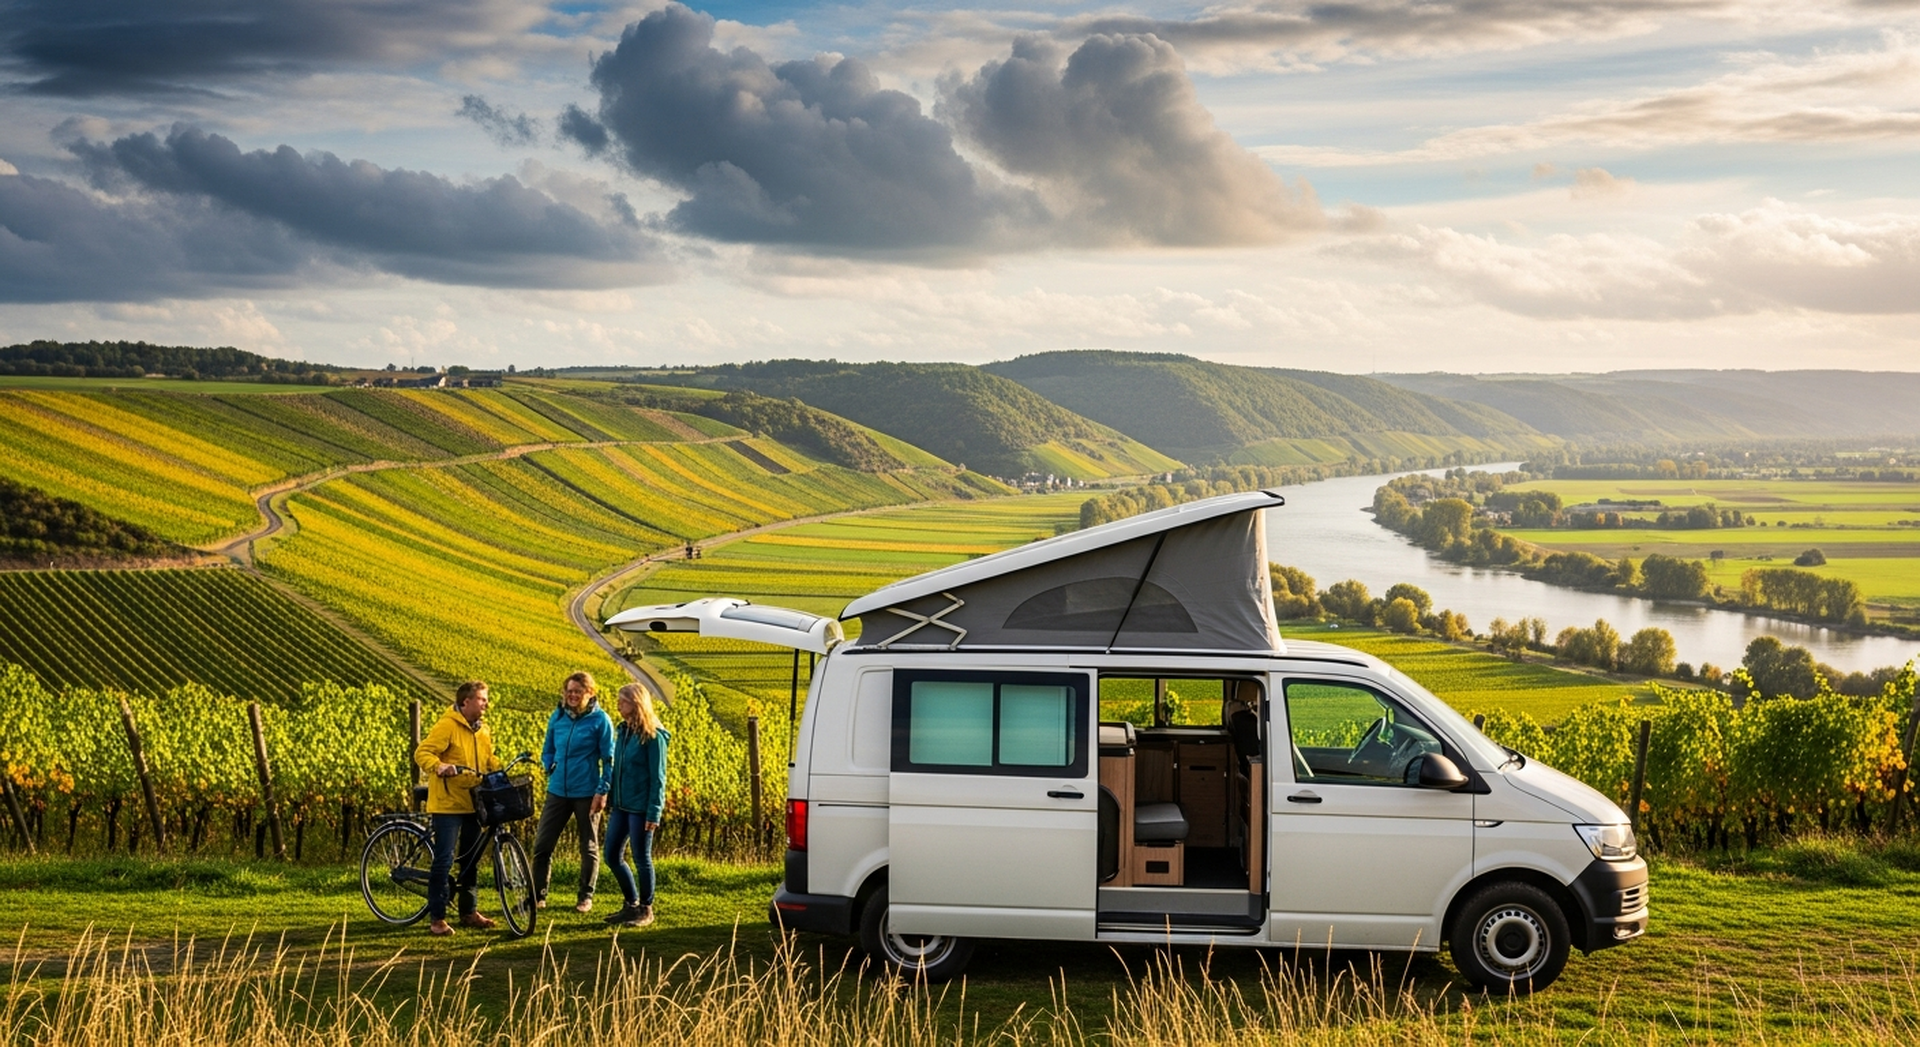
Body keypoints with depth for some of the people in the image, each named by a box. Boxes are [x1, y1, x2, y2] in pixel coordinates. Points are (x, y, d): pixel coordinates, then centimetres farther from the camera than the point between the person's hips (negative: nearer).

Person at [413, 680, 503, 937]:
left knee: (471, 859, 15)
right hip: (447, 804, -8)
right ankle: (437, 918, 0)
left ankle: (468, 911, 27)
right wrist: (439, 766, -36)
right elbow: (422, 753, -18)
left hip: (473, 804, 8)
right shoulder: (447, 726, -13)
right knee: (444, 860, -7)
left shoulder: (483, 730, 10)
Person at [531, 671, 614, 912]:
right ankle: (537, 895, 13)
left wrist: (603, 790, -13)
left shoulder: (599, 719, -7)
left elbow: (609, 758, -6)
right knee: (542, 844, 2)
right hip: (558, 791, 4)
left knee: (589, 847, 8)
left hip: (587, 793, -4)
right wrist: (551, 766, -3)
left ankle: (585, 897, 21)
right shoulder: (557, 716, 5)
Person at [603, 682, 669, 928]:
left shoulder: (653, 736, -13)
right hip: (621, 806, 8)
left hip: (640, 807, -8)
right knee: (612, 856, 10)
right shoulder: (623, 731, 9)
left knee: (642, 858, 2)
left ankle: (646, 910, 16)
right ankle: (632, 905, 25)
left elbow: (658, 777, -13)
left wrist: (654, 813, -16)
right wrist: (611, 802, 15)